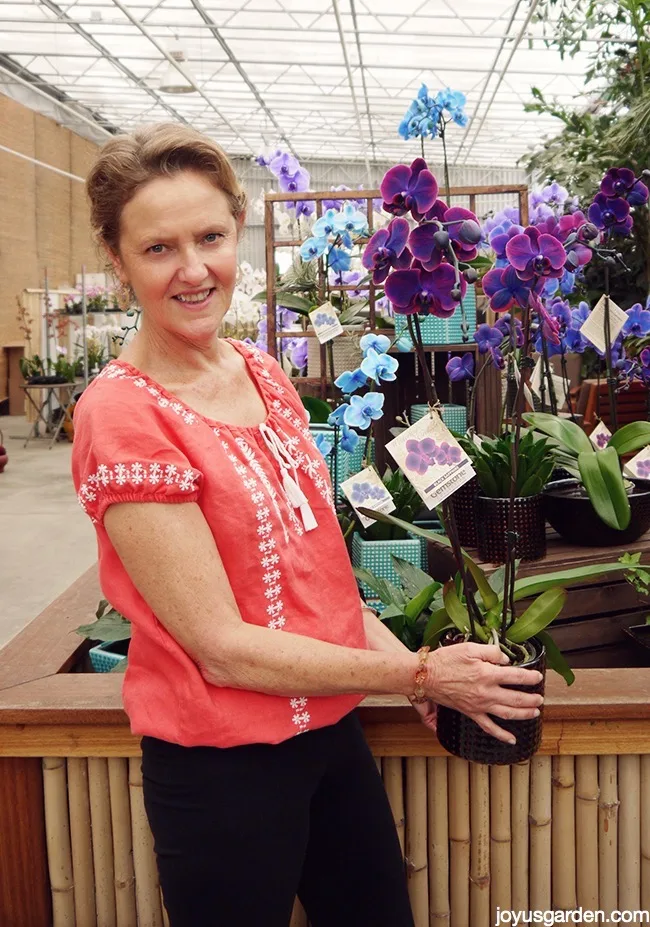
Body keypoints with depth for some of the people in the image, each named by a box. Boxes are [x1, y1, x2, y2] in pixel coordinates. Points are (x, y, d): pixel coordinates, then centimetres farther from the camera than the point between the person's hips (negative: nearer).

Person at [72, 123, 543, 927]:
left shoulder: (264, 376, 3)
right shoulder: (122, 416, -20)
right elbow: (223, 648, -20)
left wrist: (401, 654, -5)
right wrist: (416, 675, -15)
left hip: (331, 727, 7)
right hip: (223, 763, -6)